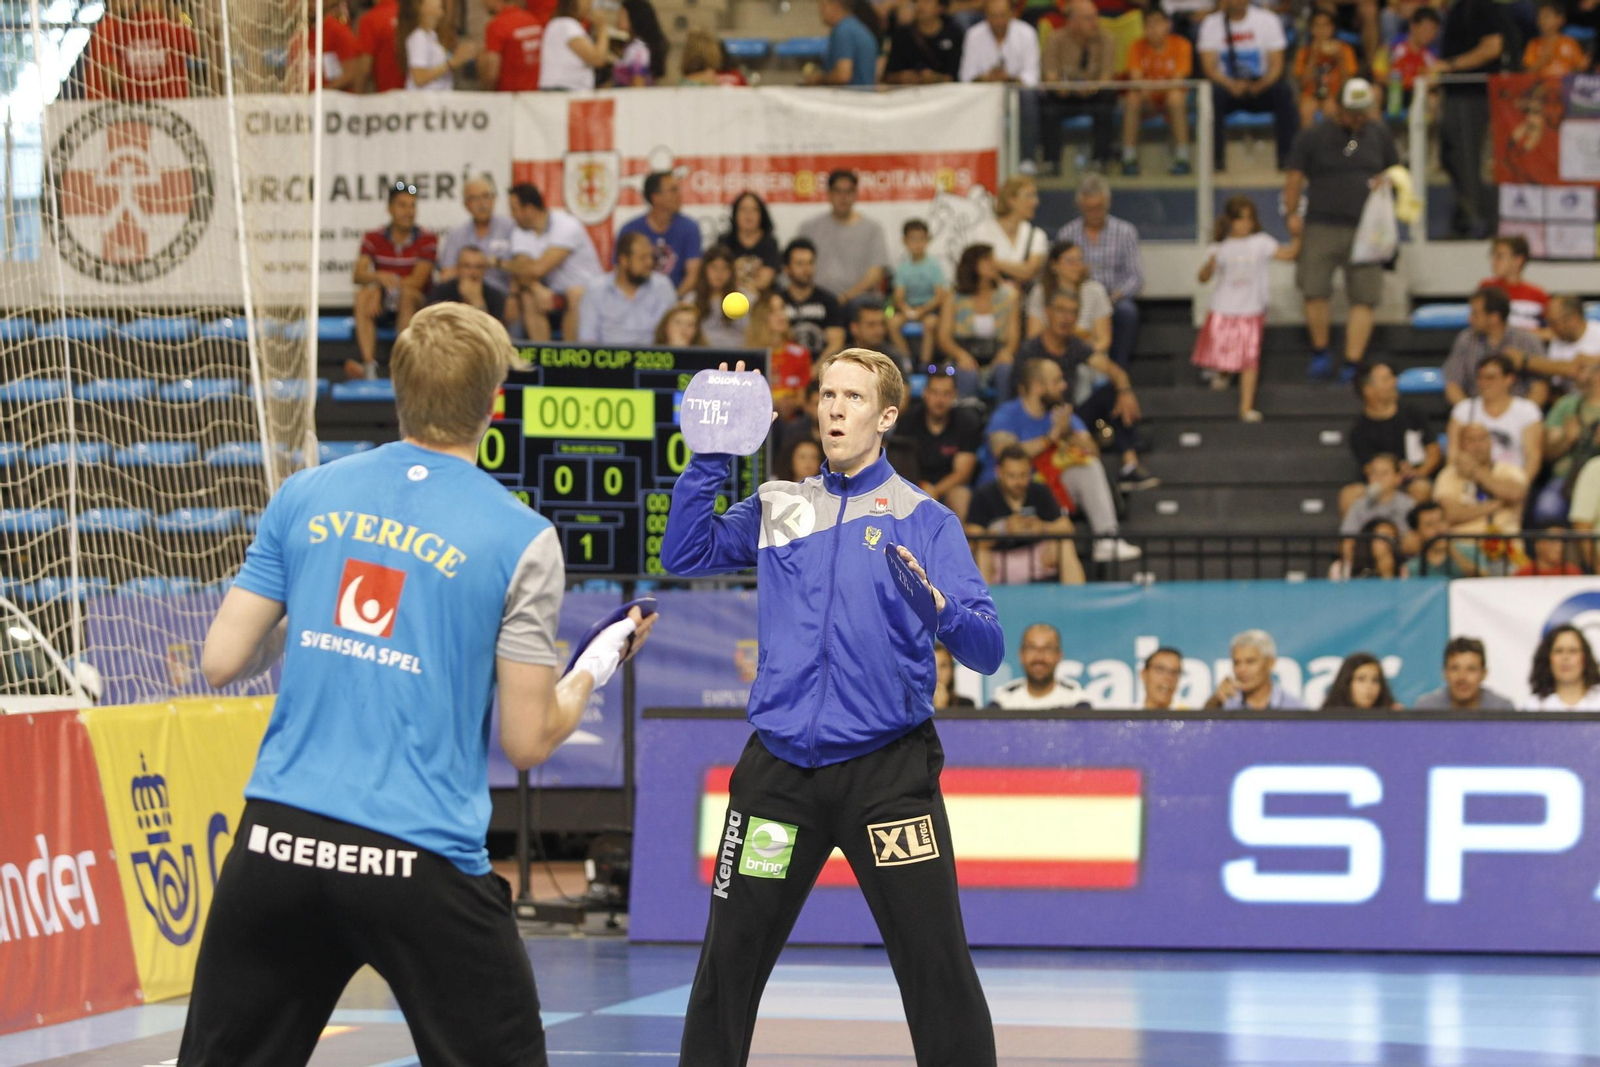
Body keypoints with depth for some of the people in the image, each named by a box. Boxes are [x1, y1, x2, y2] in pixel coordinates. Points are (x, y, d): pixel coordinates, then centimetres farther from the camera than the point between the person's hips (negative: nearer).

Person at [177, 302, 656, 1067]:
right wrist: (598, 665, 17)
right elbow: (528, 742, -1)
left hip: (277, 840, 3)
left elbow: (222, 662, 7)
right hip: (418, 862, -3)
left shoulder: (303, 498, 6)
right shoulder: (521, 541, -3)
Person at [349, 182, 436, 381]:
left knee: (407, 293, -35)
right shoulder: (373, 239, 3)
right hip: (382, 311, 2)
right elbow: (358, 275, -12)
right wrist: (380, 277, -35)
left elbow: (417, 281, -13)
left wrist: (385, 286, -23)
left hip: (417, 306, -2)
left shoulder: (427, 240, -2)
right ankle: (369, 365, -43)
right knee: (362, 295, -29)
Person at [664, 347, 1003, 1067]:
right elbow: (684, 554, 4)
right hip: (781, 770, 3)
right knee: (728, 966, 7)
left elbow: (986, 650, -5)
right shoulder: (778, 507, 13)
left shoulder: (924, 520, 2)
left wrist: (937, 607, -26)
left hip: (886, 770, -3)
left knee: (938, 973, -7)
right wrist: (711, 457, -4)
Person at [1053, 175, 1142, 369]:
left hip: (1114, 300, 0)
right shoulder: (1067, 234, 11)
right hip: (1079, 300, 0)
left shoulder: (1125, 231, 8)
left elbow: (1136, 278, 2)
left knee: (1126, 310, -37)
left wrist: (1117, 294, -18)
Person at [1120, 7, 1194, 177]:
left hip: (1169, 97, -1)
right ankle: (1129, 159, -26)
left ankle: (1182, 158, -29)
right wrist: (1143, 89, -39)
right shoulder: (1137, 47, -6)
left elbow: (1178, 80, -16)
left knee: (1176, 98, -35)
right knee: (1132, 99, -32)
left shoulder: (1180, 45, -9)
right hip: (1146, 99, 1)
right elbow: (1135, 78, -15)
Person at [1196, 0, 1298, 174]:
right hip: (1228, 86, 0)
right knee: (1213, 93, -34)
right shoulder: (1211, 23, -2)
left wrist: (1260, 85, -26)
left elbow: (1276, 66, -6)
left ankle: (1286, 157, -24)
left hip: (1261, 86, 0)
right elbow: (1209, 66, -10)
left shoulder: (1268, 19, -1)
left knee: (1284, 92, -31)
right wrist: (1231, 85, -29)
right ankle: (1217, 157, -27)